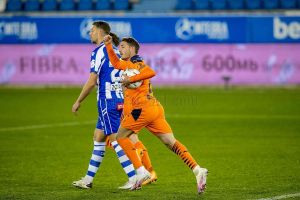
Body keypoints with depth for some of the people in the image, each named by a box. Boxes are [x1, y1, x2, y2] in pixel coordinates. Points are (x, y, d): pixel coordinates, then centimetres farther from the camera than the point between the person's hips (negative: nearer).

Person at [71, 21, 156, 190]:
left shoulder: (99, 51, -10)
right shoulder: (115, 51, 15)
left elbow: (92, 82, -13)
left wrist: (78, 102, -3)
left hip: (107, 100, -9)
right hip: (120, 99, 9)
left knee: (116, 139, -9)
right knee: (98, 137, 14)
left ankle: (134, 178, -14)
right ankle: (88, 179, 19)